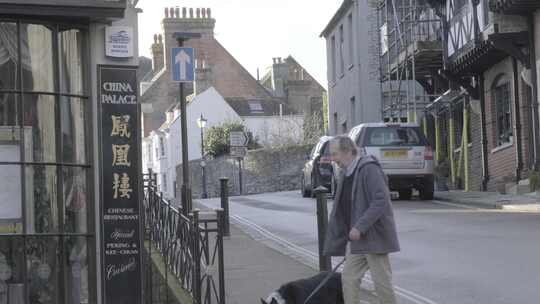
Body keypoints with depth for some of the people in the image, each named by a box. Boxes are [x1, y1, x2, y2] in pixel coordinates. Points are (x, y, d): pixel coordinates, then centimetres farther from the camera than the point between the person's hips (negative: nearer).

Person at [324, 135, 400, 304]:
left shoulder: (369, 169, -15)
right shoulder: (345, 174, 13)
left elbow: (381, 201, -24)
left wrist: (360, 227, -25)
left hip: (374, 236, -8)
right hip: (355, 239, 9)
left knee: (381, 281, -1)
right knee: (349, 278, 6)